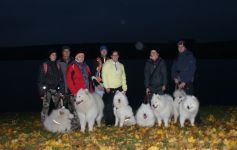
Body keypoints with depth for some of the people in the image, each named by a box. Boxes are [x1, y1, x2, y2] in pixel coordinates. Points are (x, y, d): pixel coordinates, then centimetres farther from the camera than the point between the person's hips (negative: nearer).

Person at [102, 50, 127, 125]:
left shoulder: (121, 65, 17)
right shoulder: (107, 64, 3)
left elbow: (123, 77, 17)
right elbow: (104, 75, -2)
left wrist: (124, 88, 10)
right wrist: (106, 87, -9)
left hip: (119, 88, 4)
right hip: (110, 89, -4)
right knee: (109, 105, -8)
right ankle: (109, 121, 2)